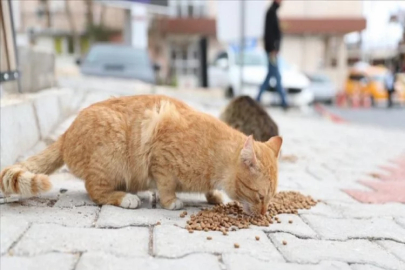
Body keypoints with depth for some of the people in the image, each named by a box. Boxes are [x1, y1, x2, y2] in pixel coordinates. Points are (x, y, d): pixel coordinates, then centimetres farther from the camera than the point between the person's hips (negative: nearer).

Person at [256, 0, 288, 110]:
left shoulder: (273, 12, 16)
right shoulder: (271, 12, -14)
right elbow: (269, 32, -20)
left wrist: (275, 49, 15)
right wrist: (272, 50, -22)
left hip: (273, 49, 10)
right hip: (272, 49, -10)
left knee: (270, 75, 12)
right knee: (277, 77, -5)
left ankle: (258, 99, 15)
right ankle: (284, 102, 0)